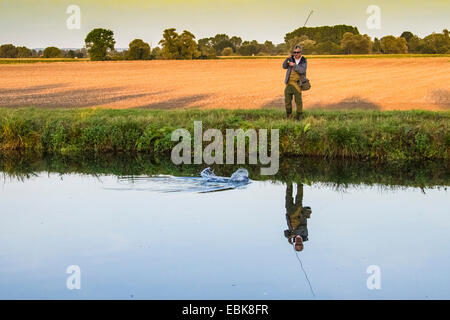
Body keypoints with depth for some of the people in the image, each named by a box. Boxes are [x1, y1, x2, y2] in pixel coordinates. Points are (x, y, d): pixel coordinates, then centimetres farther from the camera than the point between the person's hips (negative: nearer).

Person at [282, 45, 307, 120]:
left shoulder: (303, 61, 0)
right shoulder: (291, 59, 7)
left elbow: (302, 70, -15)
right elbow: (284, 66, -2)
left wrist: (294, 65, -22)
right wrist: (287, 59, -17)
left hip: (297, 83, -2)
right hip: (289, 83, 3)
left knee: (298, 100, -2)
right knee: (287, 100, 3)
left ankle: (299, 116, 13)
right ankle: (289, 116, 19)